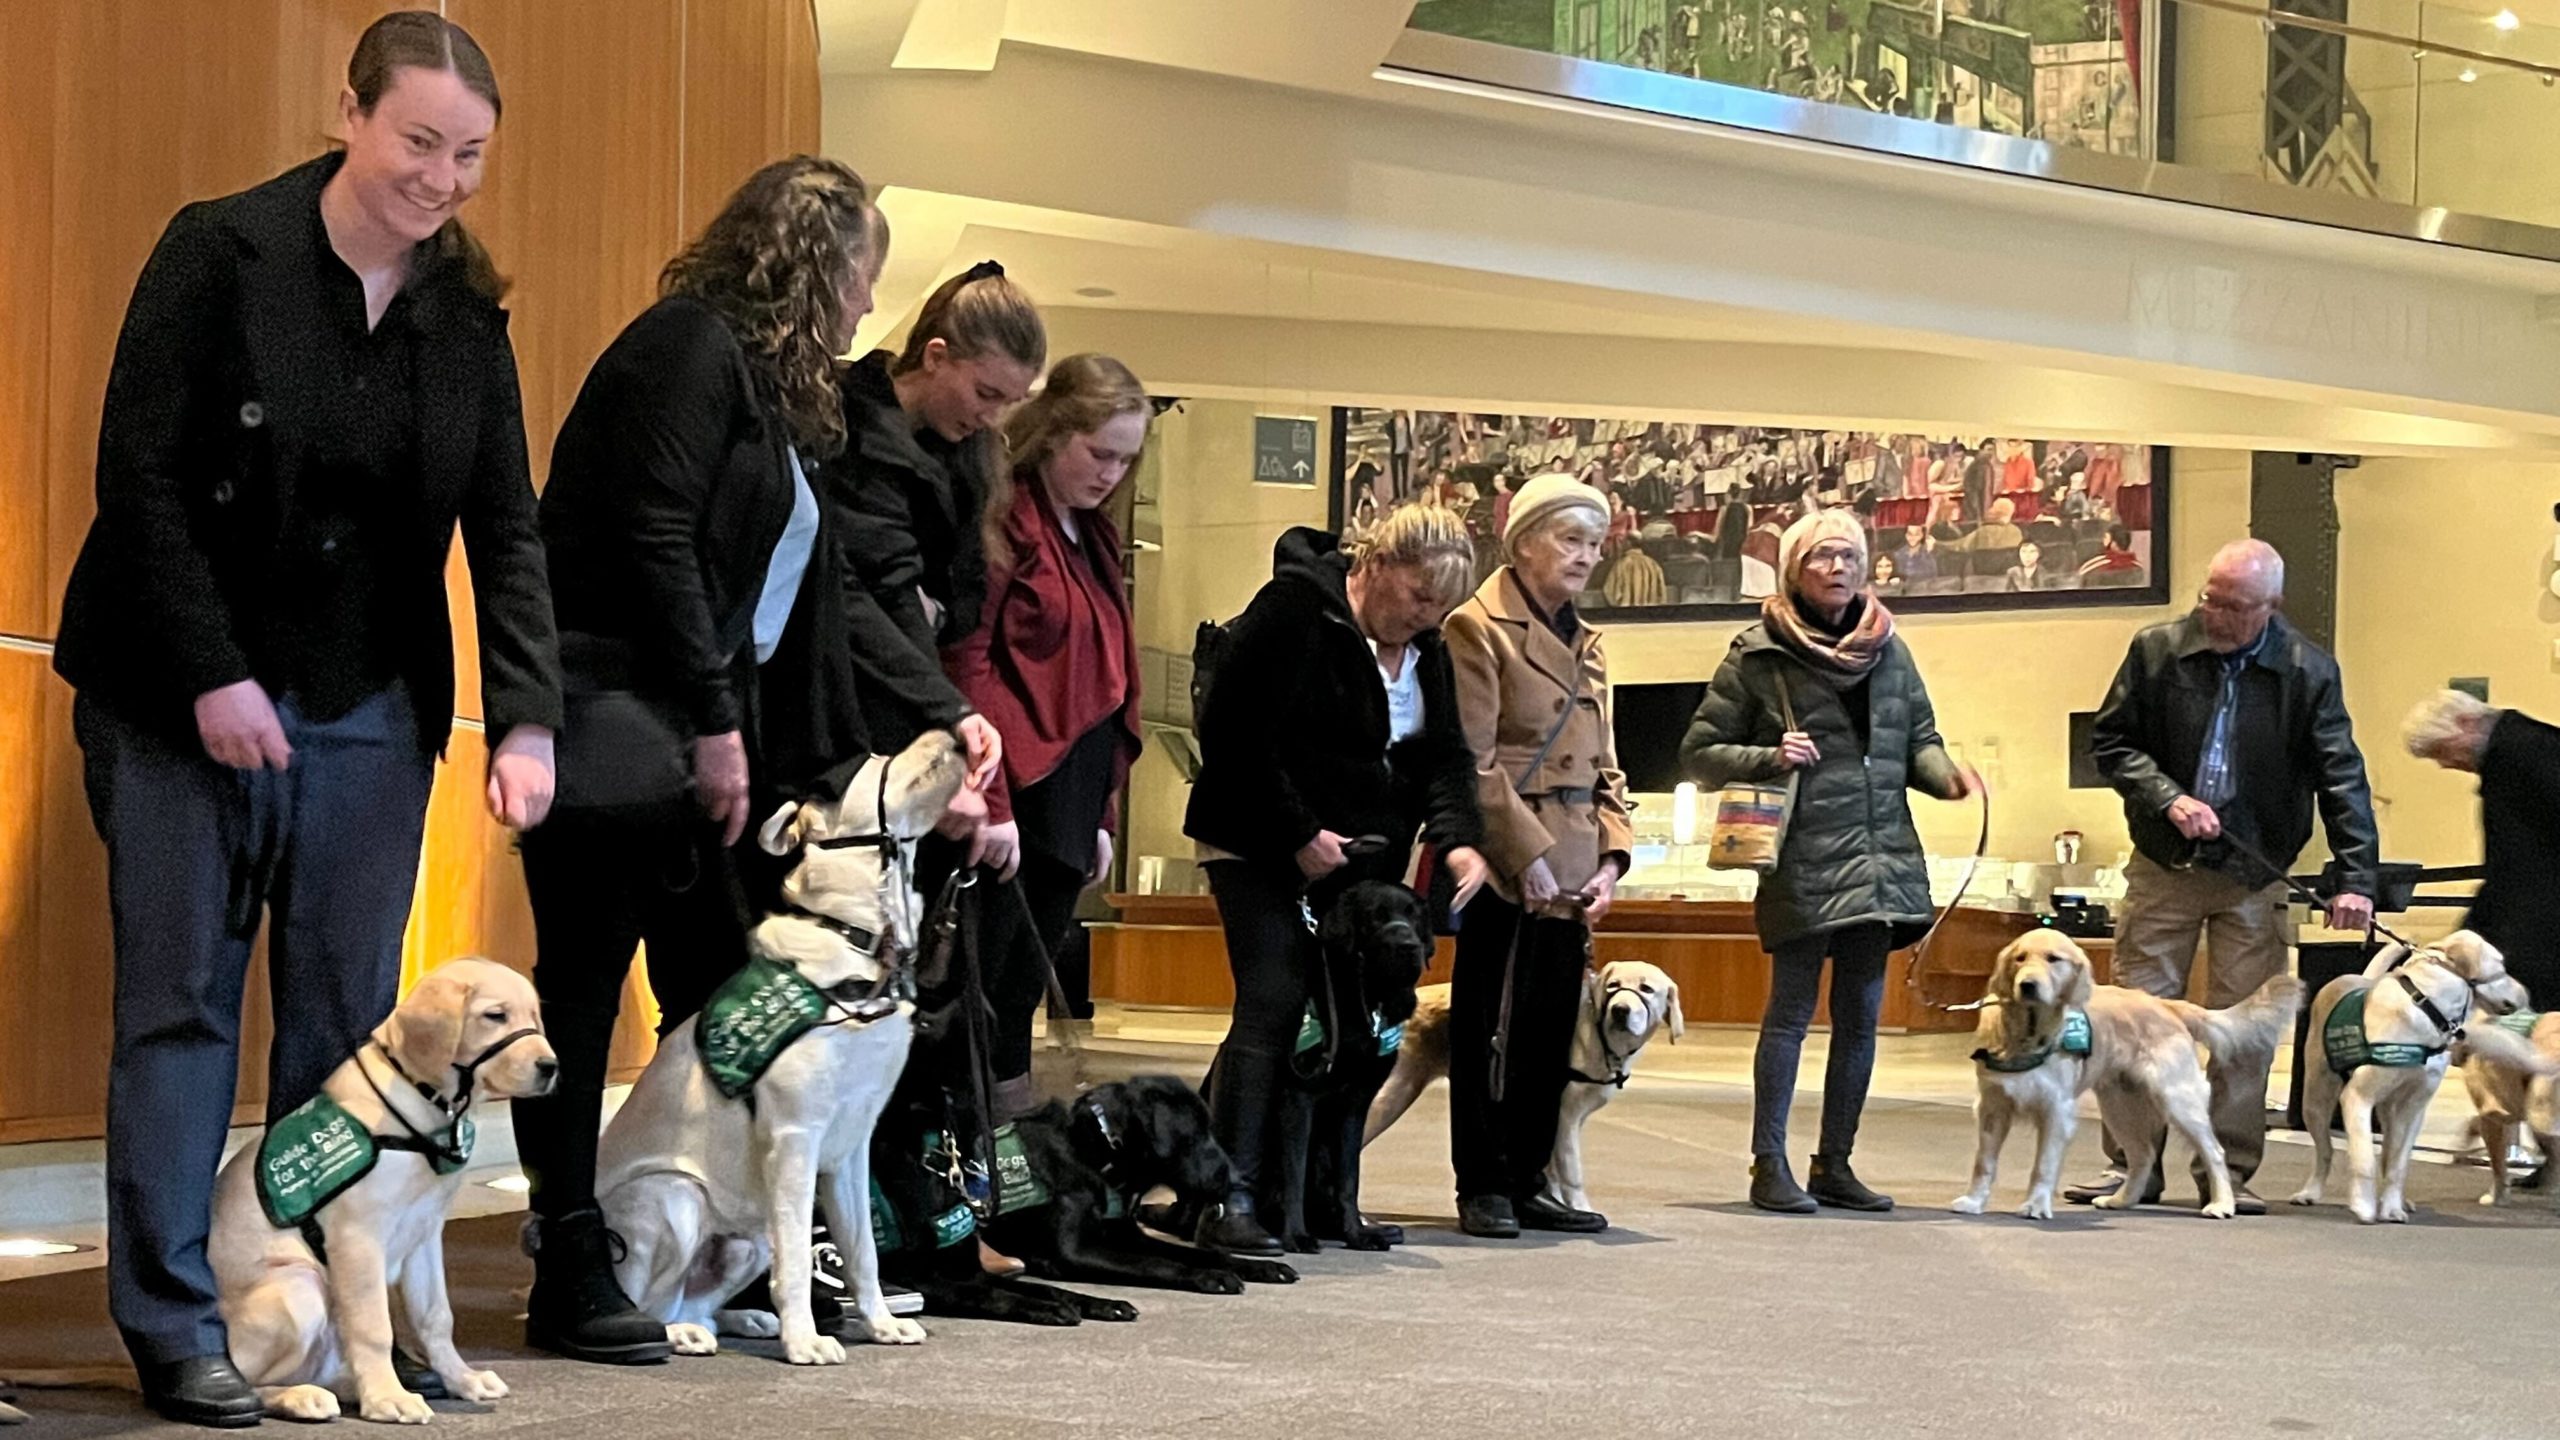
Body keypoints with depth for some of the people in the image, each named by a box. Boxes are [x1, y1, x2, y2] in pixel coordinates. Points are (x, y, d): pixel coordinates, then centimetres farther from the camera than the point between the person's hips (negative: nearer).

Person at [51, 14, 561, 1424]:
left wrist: (526, 720, -11)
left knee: (350, 1016, 4)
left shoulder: (465, 311, 4)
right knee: (181, 1003, 0)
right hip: (184, 699, -4)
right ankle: (174, 1327, 6)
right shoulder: (220, 252, -9)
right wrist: (212, 677, -16)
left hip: (367, 712, 4)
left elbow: (506, 529, 1)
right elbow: (138, 475, -11)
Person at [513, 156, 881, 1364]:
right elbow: (653, 539, -18)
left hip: (685, 727, 10)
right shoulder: (692, 346, -9)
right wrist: (712, 721, -17)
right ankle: (571, 1277, 1)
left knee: (721, 989, 7)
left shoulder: (769, 383, 19)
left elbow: (793, 587, 19)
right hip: (608, 716, -10)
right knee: (585, 980, -4)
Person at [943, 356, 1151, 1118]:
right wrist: (990, 803, -19)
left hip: (1067, 810, 8)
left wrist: (1103, 813, 17)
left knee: (1020, 995, 9)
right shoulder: (1005, 517, -8)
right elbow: (966, 664, -15)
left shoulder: (1094, 538, 19)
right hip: (1011, 803, -8)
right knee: (979, 987, -6)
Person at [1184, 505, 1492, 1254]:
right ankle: (1230, 1200, -17)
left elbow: (1445, 755, 8)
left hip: (1361, 861, 8)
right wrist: (1298, 835, -18)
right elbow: (1231, 733, -18)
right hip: (1264, 854, -8)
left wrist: (1457, 837, -12)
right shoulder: (1294, 609, -14)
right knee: (1274, 1004, -16)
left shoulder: (1425, 649, 11)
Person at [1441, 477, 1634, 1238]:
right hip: (1506, 870, -7)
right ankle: (1482, 1186, 7)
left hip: (1570, 872, 7)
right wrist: (1528, 857, -16)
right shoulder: (1478, 629, -6)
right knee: (1487, 1027, 0)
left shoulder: (1585, 644, 17)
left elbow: (1604, 766, 18)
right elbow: (1474, 763, -13)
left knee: (1552, 1031, 9)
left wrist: (1611, 856, 4)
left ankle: (1527, 1182, 16)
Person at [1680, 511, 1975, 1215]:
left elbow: (1917, 739, 18)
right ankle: (1769, 1165, 4)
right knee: (1792, 1010, -3)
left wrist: (1949, 775, -3)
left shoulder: (1886, 647, 11)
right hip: (1802, 861, -5)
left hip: (1881, 858, 5)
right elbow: (1699, 754, 2)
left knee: (1860, 1014, 9)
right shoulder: (1758, 655, -2)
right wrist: (1771, 758, -14)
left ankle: (1835, 1164, 18)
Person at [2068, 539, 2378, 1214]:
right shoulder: (2157, 651, -4)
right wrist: (2168, 799, -14)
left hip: (2254, 877, 0)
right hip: (2163, 865, 1)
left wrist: (2355, 876, -16)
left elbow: (2341, 774, -6)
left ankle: (2231, 1171, 9)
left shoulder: (2308, 671, -5)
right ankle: (2131, 1164, 10)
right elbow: (2110, 740, 2)